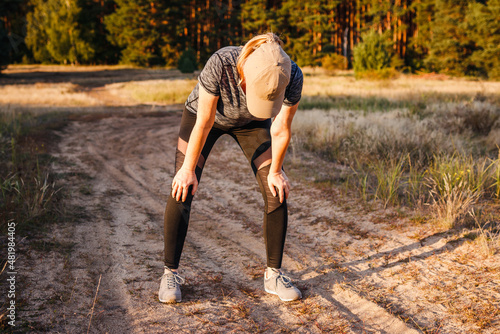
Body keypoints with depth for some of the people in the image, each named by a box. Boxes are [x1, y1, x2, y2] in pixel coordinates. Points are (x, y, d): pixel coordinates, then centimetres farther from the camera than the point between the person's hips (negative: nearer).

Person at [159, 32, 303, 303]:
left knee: (277, 193, -9)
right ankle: (170, 273, 3)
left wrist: (275, 171, -7)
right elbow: (204, 123, -30)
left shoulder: (292, 78, -35)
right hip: (204, 112, -2)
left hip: (250, 123, 2)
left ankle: (273, 274, 6)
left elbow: (281, 129, -19)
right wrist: (188, 168, -19)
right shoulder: (219, 64, -42)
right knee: (182, 190, -13)